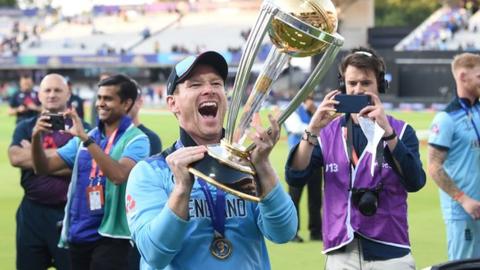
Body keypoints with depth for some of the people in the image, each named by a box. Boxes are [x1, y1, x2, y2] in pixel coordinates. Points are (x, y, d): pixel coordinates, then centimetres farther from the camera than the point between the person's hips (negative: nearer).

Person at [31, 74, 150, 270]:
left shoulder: (136, 139, -7)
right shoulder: (85, 137, 12)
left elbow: (119, 175, -26)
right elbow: (44, 167, 8)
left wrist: (85, 138, -27)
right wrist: (37, 137, -12)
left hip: (110, 236, -6)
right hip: (78, 234, 6)